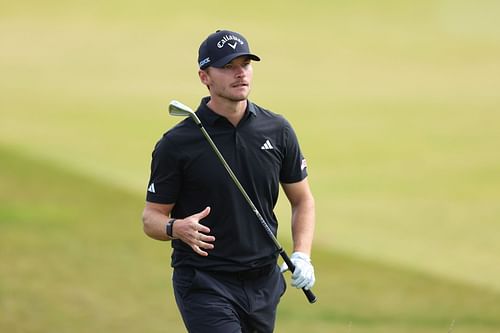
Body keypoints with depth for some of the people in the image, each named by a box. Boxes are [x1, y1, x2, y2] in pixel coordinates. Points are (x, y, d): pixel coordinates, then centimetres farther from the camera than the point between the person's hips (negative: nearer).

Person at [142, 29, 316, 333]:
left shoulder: (277, 131, 4)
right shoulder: (176, 144, -7)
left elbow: (302, 199, 14)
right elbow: (152, 216, -2)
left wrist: (302, 256, -2)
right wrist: (177, 228, -25)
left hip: (264, 282, 5)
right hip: (204, 283, -5)